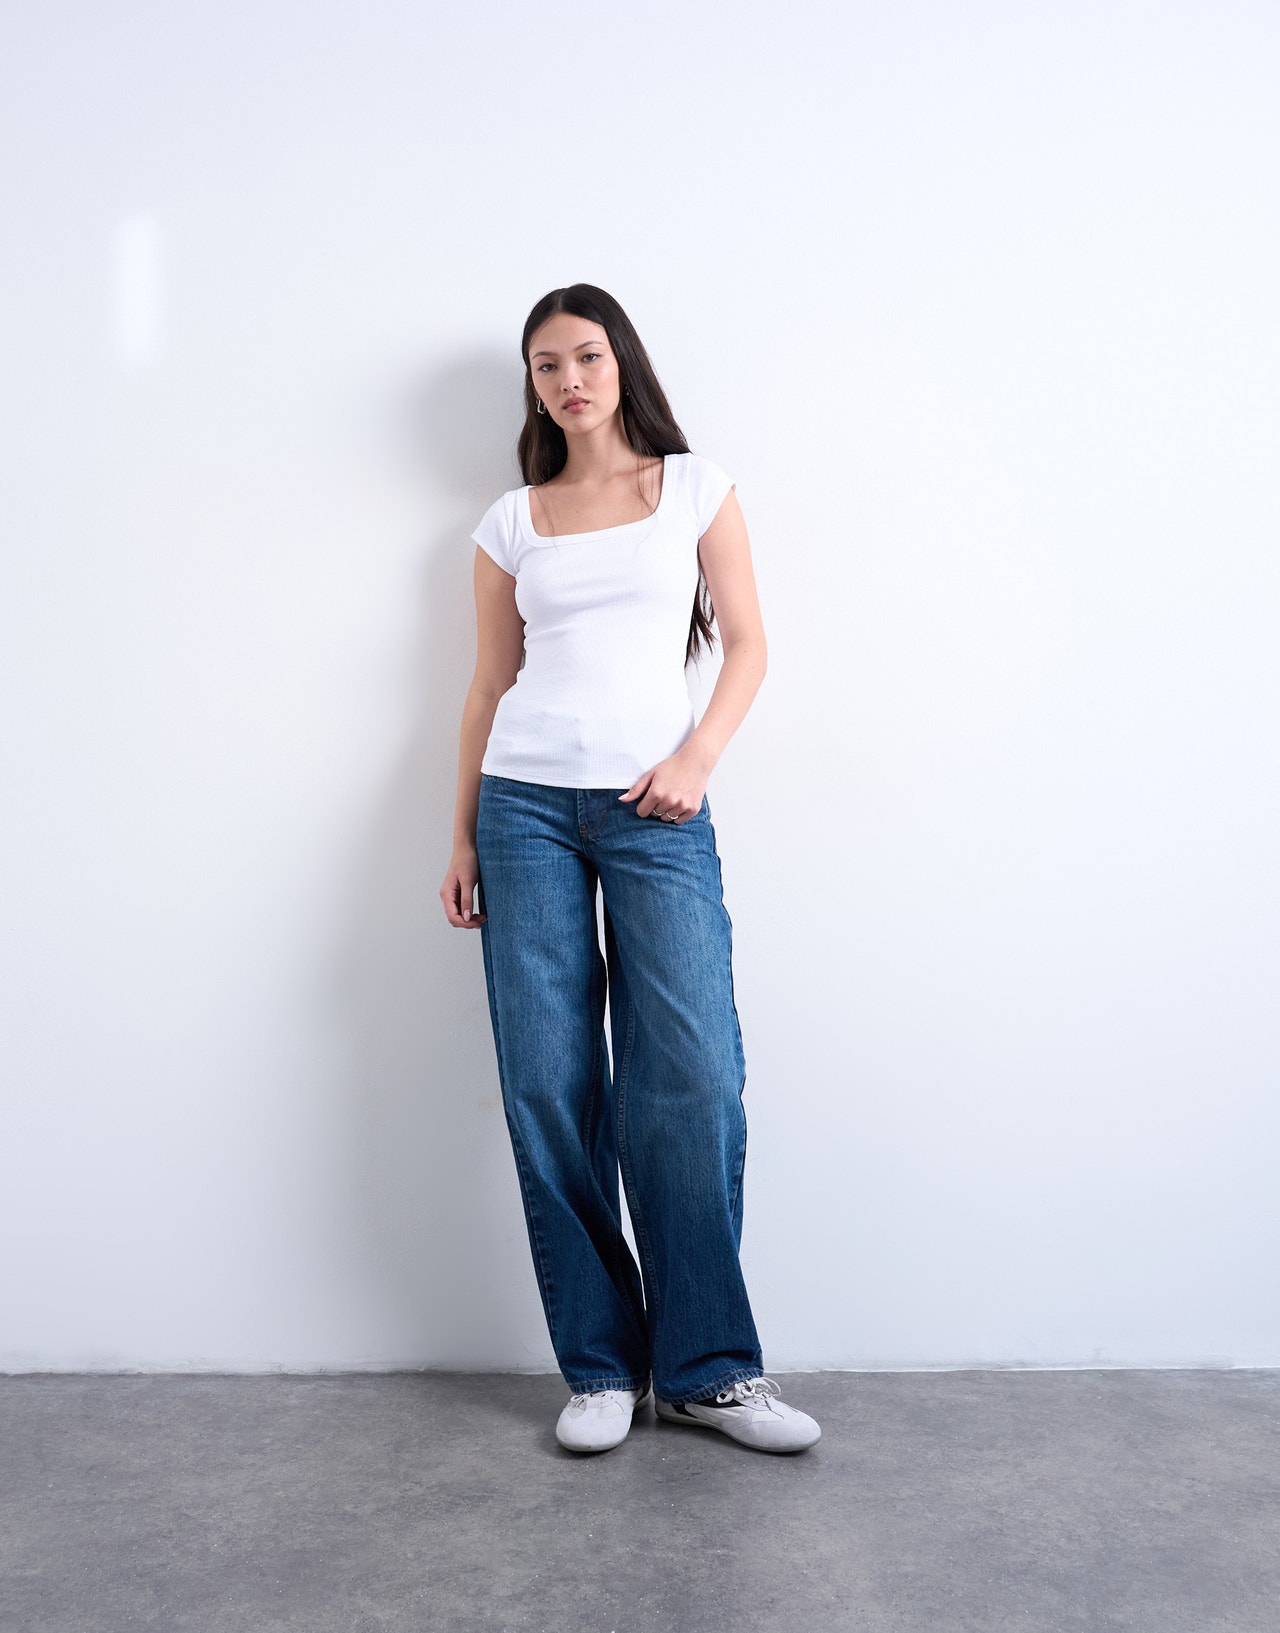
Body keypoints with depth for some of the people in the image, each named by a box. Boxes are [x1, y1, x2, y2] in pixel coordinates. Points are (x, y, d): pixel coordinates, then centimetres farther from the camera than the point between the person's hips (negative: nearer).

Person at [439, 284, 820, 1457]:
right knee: (548, 1084, -2)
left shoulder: (695, 486, 11)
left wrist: (699, 756, -9)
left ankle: (705, 1367, 5)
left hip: (658, 810, -1)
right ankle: (601, 1368, 11)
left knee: (692, 1076, -10)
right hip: (527, 802, 2)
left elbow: (747, 644, 7)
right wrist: (463, 836, 9)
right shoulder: (512, 523, 15)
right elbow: (491, 685, 14)